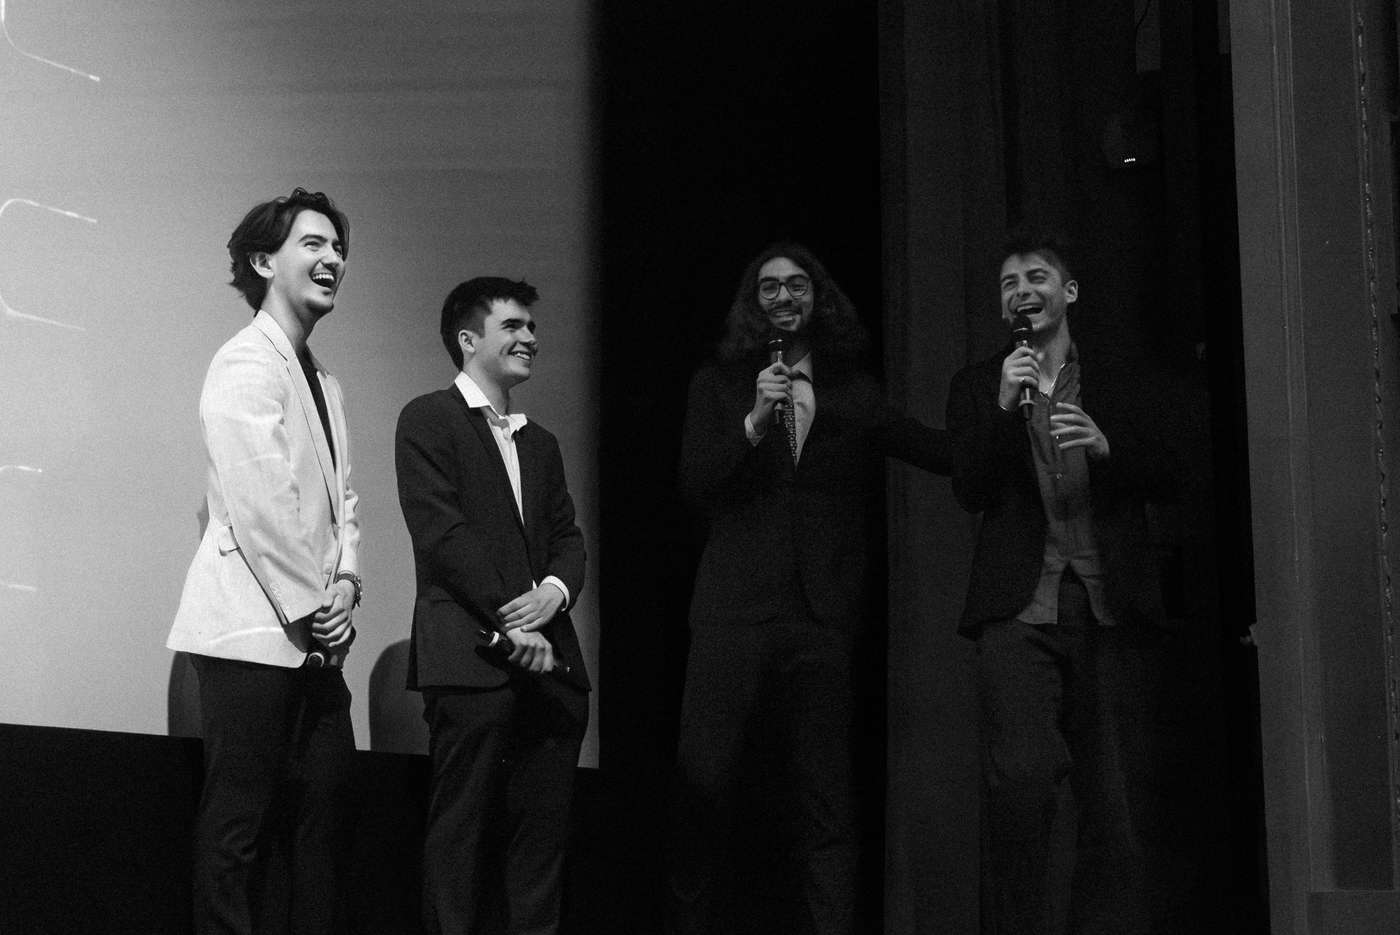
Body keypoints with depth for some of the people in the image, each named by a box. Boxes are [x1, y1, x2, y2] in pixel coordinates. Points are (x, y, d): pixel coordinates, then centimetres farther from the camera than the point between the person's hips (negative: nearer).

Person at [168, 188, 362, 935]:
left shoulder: (323, 383, 20)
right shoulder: (247, 364, -10)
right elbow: (260, 504, -18)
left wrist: (345, 584, 0)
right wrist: (313, 607, -13)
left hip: (313, 638, 9)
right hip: (254, 632, -9)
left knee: (323, 811, 10)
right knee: (239, 824, -3)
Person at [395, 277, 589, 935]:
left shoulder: (541, 443, 24)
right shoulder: (429, 420, 2)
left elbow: (567, 537, 18)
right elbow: (440, 533, -9)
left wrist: (556, 589, -5)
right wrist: (507, 626, -13)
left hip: (549, 660, 6)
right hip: (471, 659, -6)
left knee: (543, 832, 6)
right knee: (462, 833, -4)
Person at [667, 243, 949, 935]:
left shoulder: (853, 392, 14)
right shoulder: (718, 385, 12)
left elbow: (942, 453, 8)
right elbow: (694, 483, 1)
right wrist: (755, 421, -10)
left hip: (822, 617, 1)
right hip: (734, 610, -1)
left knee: (825, 798, 1)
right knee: (703, 779, -6)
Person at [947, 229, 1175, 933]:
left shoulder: (1120, 381, 16)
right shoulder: (977, 386, 13)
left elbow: (1167, 479, 12)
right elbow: (970, 493, 3)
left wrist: (1107, 446, -7)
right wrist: (1003, 406, -10)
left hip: (1106, 608, 2)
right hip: (1019, 610, -1)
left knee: (1106, 791, 2)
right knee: (1020, 781, -17)